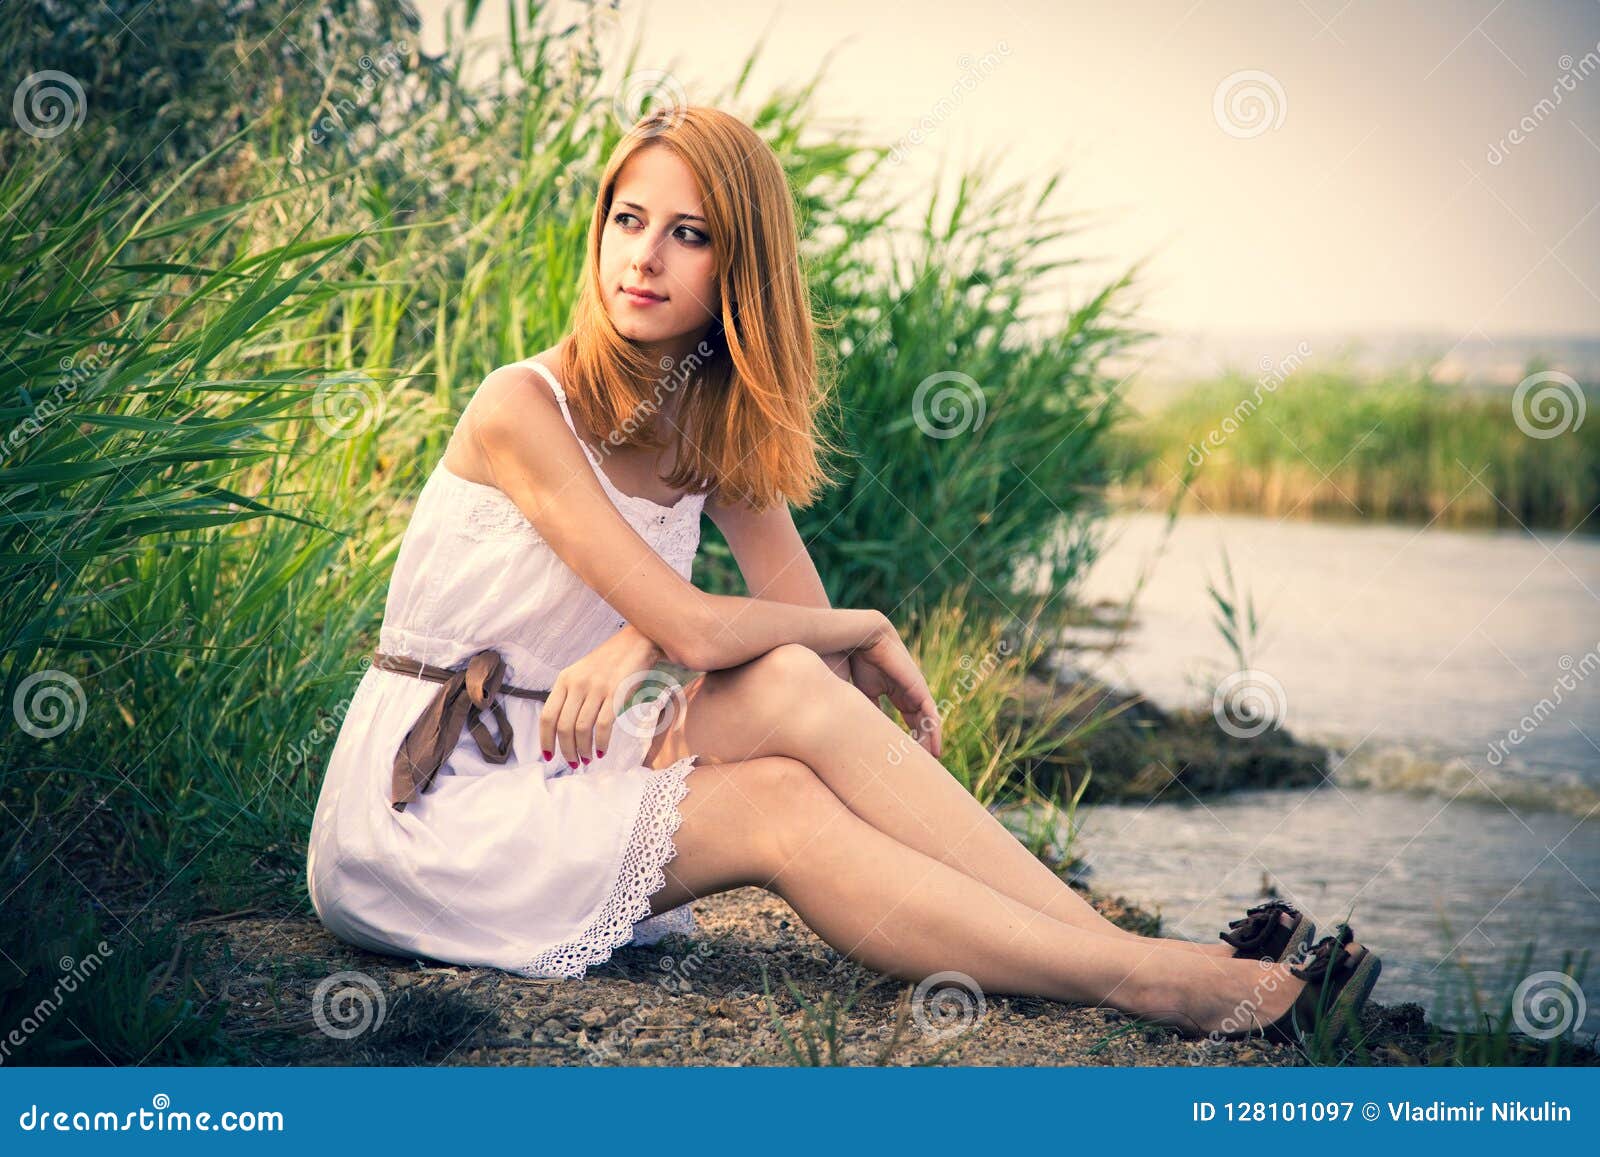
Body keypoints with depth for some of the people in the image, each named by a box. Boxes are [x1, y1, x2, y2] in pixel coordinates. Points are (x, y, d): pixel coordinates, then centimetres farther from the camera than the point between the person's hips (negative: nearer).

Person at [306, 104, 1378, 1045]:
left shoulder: (715, 424, 5)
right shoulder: (523, 408, -17)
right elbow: (694, 627, -23)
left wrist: (640, 644, -22)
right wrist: (869, 631, -8)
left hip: (551, 771, 5)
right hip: (426, 796, -5)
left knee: (794, 688, -22)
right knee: (781, 815, -26)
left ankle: (1116, 946, -26)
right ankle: (1157, 979, -28)